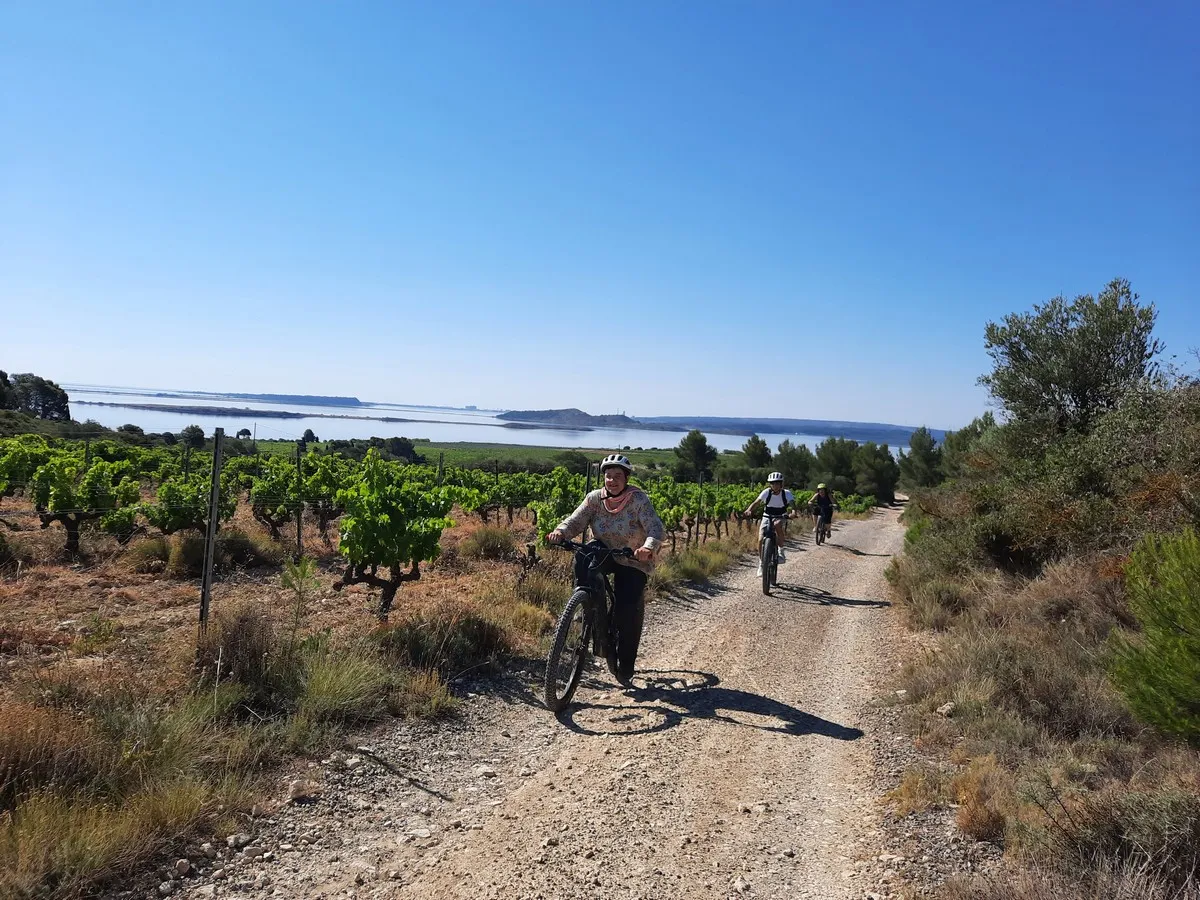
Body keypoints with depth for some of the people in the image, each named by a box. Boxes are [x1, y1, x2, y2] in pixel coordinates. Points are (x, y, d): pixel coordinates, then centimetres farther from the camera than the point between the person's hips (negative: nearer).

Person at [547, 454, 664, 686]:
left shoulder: (639, 499, -17)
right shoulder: (595, 498, -9)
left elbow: (655, 528, -28)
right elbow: (576, 521, -18)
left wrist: (649, 547, -49)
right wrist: (560, 532, -40)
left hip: (633, 563, -4)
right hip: (602, 556, 4)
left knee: (628, 612, -14)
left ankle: (626, 665, 6)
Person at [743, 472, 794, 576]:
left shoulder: (786, 493, -16)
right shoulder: (767, 492, -16)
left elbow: (792, 504, -29)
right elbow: (756, 502, -24)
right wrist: (748, 510, -44)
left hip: (780, 517, -1)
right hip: (767, 517, 1)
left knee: (777, 524, -37)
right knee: (761, 540, -13)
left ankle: (781, 551, -22)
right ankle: (761, 564, 6)